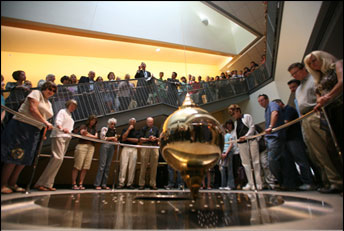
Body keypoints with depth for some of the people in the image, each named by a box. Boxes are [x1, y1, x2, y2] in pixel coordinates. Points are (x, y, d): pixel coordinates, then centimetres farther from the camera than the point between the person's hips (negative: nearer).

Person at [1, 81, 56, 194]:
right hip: (21, 126, -7)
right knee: (13, 156, -8)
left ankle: (12, 184, 14)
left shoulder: (49, 104, 21)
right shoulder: (36, 93, -2)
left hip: (34, 131, 8)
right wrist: (45, 122, -16)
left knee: (25, 158, 5)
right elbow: (32, 109, -14)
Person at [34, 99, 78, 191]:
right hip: (58, 136, -8)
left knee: (59, 159, 0)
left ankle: (48, 184, 0)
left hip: (66, 138, 8)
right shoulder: (62, 111, 3)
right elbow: (57, 122, -14)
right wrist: (62, 129, -31)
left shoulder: (70, 116, 28)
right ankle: (40, 183, -16)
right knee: (58, 158, -20)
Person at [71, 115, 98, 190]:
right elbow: (82, 133, -4)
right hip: (82, 145, -4)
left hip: (91, 147, 4)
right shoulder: (83, 126, 12)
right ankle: (74, 184, -5)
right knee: (77, 166, -8)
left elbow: (96, 137, 10)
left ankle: (80, 184, 1)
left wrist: (87, 134, -3)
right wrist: (93, 136, -9)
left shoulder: (94, 129, 23)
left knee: (85, 167, -3)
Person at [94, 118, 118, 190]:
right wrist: (111, 138, 0)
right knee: (102, 165, -10)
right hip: (105, 145, -5)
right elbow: (102, 137, -3)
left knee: (108, 166, 1)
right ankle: (97, 184, -7)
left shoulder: (114, 131, 22)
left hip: (112, 147, 5)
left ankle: (104, 184, 4)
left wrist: (115, 139, -1)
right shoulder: (104, 128, 9)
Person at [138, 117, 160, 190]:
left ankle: (153, 184, 9)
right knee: (143, 166, -2)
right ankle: (141, 184, 5)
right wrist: (148, 139, -11)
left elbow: (159, 138, 17)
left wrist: (155, 139, -3)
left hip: (154, 147, 3)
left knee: (154, 166, 1)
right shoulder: (143, 129, 10)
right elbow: (141, 139, 2)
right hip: (145, 146, -2)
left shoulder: (156, 129, 19)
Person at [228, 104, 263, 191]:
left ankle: (259, 183, 2)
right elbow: (236, 134, 15)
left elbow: (252, 128, -6)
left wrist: (245, 136, -20)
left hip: (251, 141, -5)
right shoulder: (235, 122, 18)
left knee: (255, 162, -2)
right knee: (246, 163, 3)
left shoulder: (247, 116, 2)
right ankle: (251, 184, 8)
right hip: (241, 144, 6)